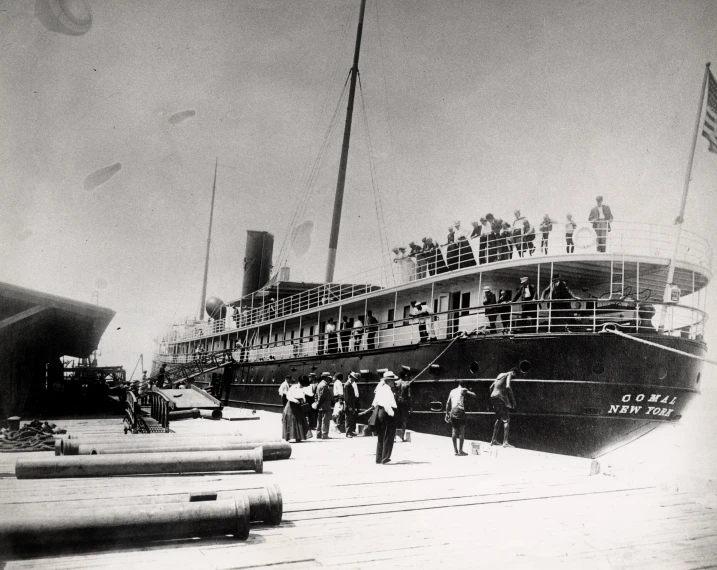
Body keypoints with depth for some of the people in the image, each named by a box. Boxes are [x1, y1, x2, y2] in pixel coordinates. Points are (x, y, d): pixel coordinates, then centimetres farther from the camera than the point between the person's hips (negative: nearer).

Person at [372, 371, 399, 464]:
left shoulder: (380, 388, 11)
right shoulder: (387, 390, -16)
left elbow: (375, 403, 13)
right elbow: (387, 404, -23)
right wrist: (391, 413, -19)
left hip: (379, 411, 9)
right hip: (387, 413, -9)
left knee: (380, 437, 16)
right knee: (388, 437, 0)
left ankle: (379, 458, 21)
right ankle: (385, 458, 0)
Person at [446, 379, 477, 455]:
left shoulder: (452, 391, 18)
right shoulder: (463, 390, 4)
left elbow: (448, 403, 16)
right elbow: (474, 395, 2)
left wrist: (447, 414, 19)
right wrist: (468, 391, 19)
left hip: (453, 412, 5)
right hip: (460, 411, -5)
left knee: (454, 432, 11)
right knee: (462, 432, 0)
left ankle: (455, 450, 13)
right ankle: (460, 450, -2)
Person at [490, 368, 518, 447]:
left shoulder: (500, 375, 21)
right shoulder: (509, 374, -4)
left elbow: (491, 387, 25)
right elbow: (508, 387, -20)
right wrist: (513, 400, -15)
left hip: (493, 397, 9)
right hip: (500, 397, -9)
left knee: (499, 419, 20)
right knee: (506, 420, -6)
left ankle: (493, 440, 22)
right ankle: (505, 442, -13)